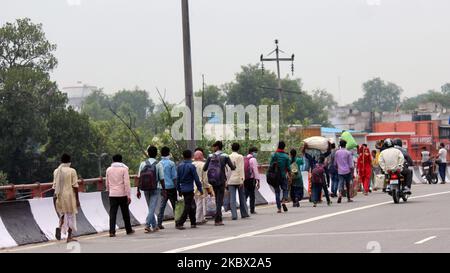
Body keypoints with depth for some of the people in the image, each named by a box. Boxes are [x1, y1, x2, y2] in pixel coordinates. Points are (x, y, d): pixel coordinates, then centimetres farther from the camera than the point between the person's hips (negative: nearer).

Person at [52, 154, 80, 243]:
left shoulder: (56, 171, 4)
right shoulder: (72, 171, -8)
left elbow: (55, 185, 7)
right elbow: (75, 186, -8)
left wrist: (55, 196, 15)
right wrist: (77, 199, -3)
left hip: (59, 196, 4)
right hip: (70, 195, -4)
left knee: (62, 214, 18)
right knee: (70, 216, 7)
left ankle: (59, 228, -11)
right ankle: (69, 237, 8)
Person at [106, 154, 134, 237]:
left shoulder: (109, 170, 6)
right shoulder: (124, 169, -4)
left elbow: (107, 183, 14)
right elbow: (126, 183, -9)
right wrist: (129, 195, -8)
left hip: (112, 195, 2)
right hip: (122, 194, -2)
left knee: (112, 213, -2)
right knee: (125, 213, 11)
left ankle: (112, 231, -13)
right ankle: (129, 230, 22)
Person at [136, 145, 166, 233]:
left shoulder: (143, 164, 0)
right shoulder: (158, 164, -7)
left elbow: (139, 178, 0)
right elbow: (161, 179, -6)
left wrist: (138, 190, 5)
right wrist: (164, 190, 5)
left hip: (146, 189, 3)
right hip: (156, 189, -3)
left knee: (151, 208, 16)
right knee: (152, 208, -4)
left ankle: (154, 226, 22)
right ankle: (147, 225, -17)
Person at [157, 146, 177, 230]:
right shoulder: (171, 163, -7)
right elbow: (174, 177, -8)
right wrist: (176, 187, -2)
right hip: (171, 187, -4)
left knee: (162, 206, 4)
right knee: (174, 205, 5)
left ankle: (159, 223, -2)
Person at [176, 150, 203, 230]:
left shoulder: (179, 166, 6)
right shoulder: (191, 166, -11)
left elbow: (177, 179, 11)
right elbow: (196, 179, -11)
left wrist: (179, 190, 19)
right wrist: (200, 189, -3)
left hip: (183, 189, 6)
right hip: (189, 189, -6)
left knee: (192, 206, 17)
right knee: (188, 207, -4)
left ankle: (193, 223, 20)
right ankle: (179, 223, -13)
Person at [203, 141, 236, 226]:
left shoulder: (210, 156, 1)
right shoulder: (225, 156, -4)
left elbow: (204, 168, 0)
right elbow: (232, 167, -2)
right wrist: (234, 166, 21)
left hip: (212, 180, 3)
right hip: (221, 180, -3)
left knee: (217, 199, 16)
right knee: (220, 200, 0)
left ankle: (219, 219, 18)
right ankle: (217, 220, -7)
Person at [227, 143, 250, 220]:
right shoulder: (240, 157, -3)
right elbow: (241, 169, -10)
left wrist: (226, 180, 8)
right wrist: (242, 179, -11)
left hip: (230, 180, 2)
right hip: (238, 179, -2)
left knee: (232, 198, -1)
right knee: (242, 197, 11)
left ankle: (234, 215, -7)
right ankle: (244, 213, 18)